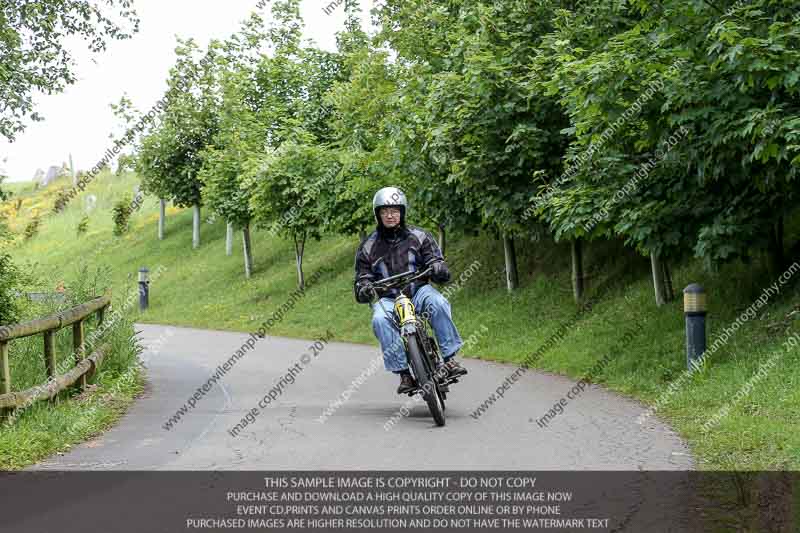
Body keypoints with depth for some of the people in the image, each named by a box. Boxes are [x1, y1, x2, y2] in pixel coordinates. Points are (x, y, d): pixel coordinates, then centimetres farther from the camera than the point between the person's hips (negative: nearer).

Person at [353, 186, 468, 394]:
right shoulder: (368, 247, 10)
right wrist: (362, 290, -13)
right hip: (388, 299, 0)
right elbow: (362, 276, 12)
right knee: (380, 320, -33)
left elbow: (434, 259, 4)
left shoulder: (419, 236, 8)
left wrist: (439, 269, -22)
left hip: (419, 291, 0)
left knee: (437, 302, -34)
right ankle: (404, 372, -30)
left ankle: (449, 359, -29)